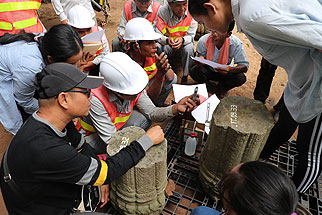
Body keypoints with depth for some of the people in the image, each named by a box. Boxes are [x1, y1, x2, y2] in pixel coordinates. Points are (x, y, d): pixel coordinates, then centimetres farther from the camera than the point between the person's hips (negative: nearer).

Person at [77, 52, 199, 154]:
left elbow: (151, 112, -13)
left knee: (143, 119, -16)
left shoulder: (133, 88, -21)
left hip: (117, 126, 5)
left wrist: (176, 108, -32)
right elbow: (111, 139, -32)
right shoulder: (96, 99, -37)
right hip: (92, 136, -5)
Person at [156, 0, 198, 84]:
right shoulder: (163, 11, -20)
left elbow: (191, 36, -15)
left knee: (189, 49, -32)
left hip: (184, 43, 0)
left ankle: (185, 76, -11)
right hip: (166, 43, 0)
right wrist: (167, 40, -43)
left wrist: (182, 40, -39)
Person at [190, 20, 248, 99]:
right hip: (208, 70, 0)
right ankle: (207, 88, 3)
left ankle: (220, 88, 5)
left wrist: (231, 69, -46)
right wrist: (200, 61, -37)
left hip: (225, 72, 0)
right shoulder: (203, 41, -24)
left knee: (241, 78, -28)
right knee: (194, 71, -31)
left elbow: (245, 66, -23)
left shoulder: (236, 44, -25)